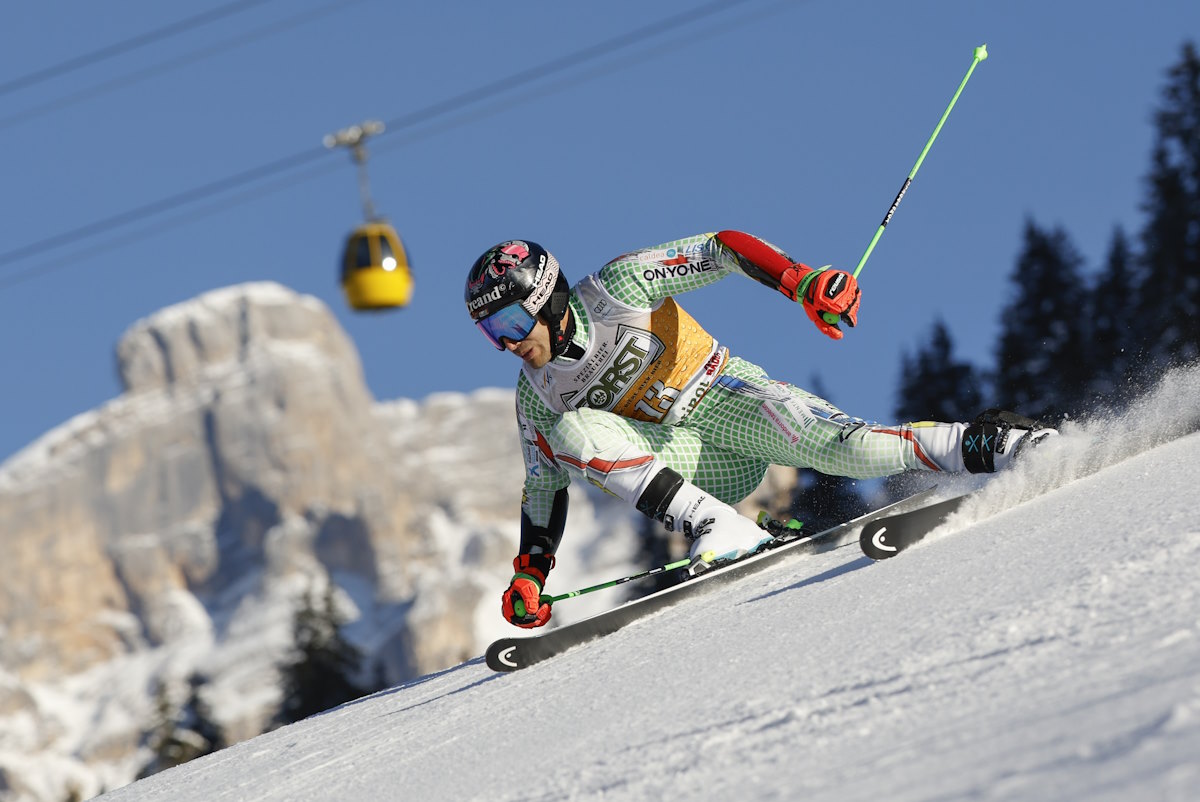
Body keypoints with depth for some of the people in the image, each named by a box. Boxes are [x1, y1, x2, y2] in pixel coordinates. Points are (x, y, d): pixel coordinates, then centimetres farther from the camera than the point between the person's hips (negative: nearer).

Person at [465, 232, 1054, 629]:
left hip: (729, 397, -4)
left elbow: (721, 249, -15)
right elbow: (544, 486, 14)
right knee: (571, 431, -21)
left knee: (837, 446, -31)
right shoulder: (537, 395, 3)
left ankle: (993, 444, -18)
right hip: (692, 468, 4)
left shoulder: (616, 289, -12)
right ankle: (716, 528, -33)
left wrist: (803, 281, -31)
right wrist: (529, 575, 2)